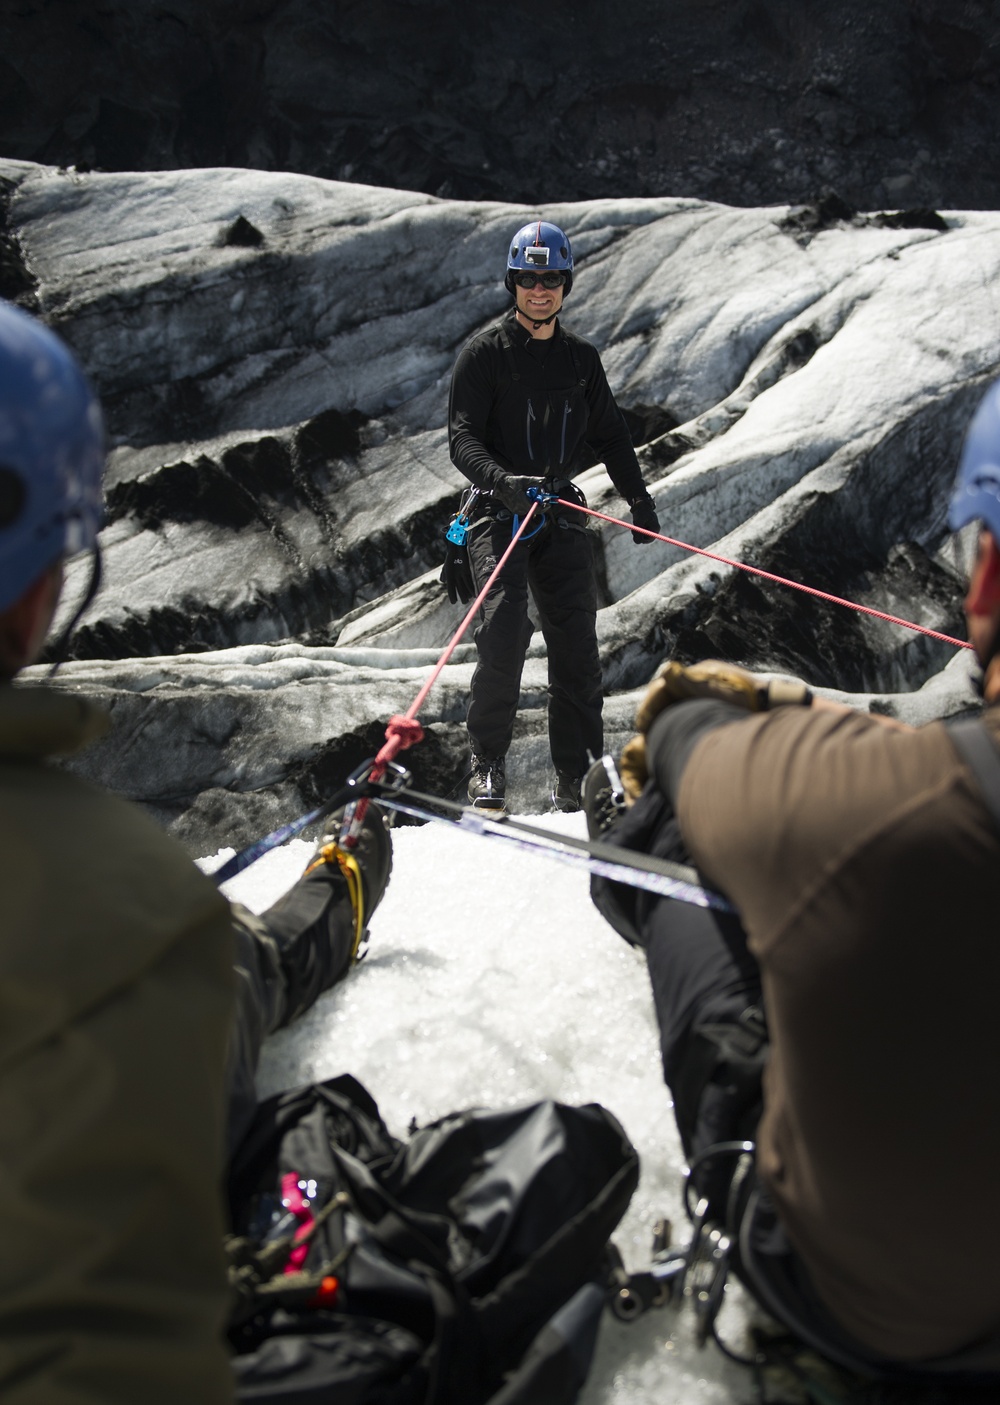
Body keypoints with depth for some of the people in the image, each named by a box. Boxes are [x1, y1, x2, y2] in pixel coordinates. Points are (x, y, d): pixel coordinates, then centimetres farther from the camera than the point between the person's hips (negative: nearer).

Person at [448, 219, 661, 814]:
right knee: (505, 628, -21)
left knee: (577, 643, -1)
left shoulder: (581, 358, 14)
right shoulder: (485, 353, 1)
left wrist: (640, 499, 17)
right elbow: (463, 437, -8)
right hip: (499, 513, -4)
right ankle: (489, 763, -8)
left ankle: (576, 775, 7)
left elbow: (610, 433, 23)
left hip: (561, 515, 4)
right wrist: (502, 480, -27)